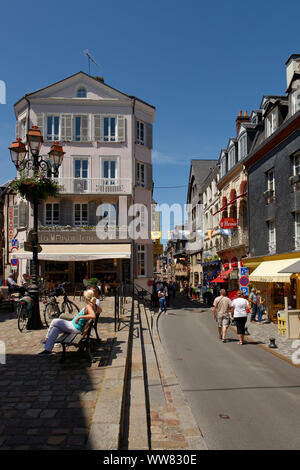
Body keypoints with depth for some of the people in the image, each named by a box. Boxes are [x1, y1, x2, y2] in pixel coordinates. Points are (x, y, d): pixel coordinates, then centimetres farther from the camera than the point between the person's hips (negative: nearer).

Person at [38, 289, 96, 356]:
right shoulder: (93, 305, -2)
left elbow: (93, 316, -46)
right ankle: (48, 350, 22)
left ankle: (46, 339, 23)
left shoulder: (88, 306, -27)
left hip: (75, 328, -10)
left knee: (54, 321, 5)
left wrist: (79, 317, -38)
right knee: (55, 329, 18)